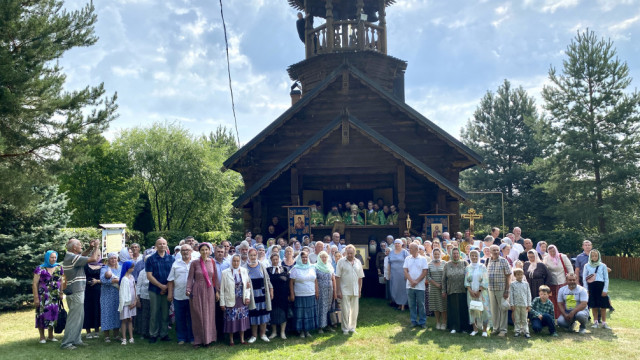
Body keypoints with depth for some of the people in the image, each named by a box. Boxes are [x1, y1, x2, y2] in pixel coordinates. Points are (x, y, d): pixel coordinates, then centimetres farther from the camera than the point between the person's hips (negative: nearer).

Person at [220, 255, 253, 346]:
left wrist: (247, 297, -3)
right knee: (231, 320, 3)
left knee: (242, 319, 7)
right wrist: (222, 303, -5)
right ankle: (231, 340, 18)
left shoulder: (244, 271, 4)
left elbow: (248, 285, 7)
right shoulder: (225, 272, -4)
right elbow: (222, 289, -3)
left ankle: (242, 339, 20)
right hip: (231, 301, -2)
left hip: (242, 301, 2)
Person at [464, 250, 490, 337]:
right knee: (472, 310, 1)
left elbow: (485, 281, -4)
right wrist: (470, 291, -9)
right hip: (471, 292, 2)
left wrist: (479, 291, -11)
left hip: (481, 292, -2)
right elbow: (466, 281, 4)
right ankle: (475, 329, 10)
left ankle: (484, 330, 3)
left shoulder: (483, 267, 2)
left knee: (483, 310, -6)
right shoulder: (468, 268, 8)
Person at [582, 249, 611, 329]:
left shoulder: (603, 266, 3)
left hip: (601, 286, -1)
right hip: (591, 286, 1)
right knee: (594, 306, 6)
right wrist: (586, 289, 0)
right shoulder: (587, 266, 4)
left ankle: (604, 323, 10)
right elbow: (584, 278, 6)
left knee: (603, 306, 1)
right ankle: (595, 322, 16)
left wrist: (605, 290, -4)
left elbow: (606, 279, 3)